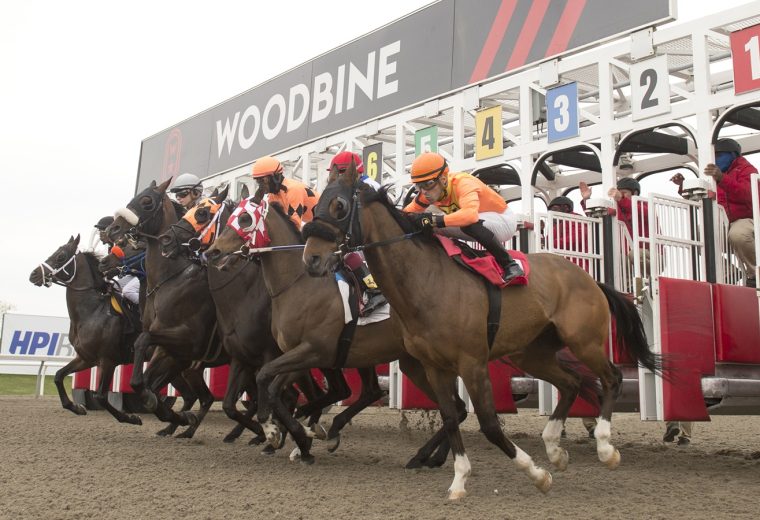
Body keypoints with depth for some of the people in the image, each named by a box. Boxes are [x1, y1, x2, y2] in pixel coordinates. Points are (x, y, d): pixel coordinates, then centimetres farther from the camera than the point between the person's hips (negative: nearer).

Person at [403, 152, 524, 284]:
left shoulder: (462, 184, -33)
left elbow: (470, 215, -51)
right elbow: (408, 212, -6)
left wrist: (433, 219, -52)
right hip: (479, 228, 8)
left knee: (470, 224, -40)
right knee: (429, 227, -6)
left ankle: (509, 264, -25)